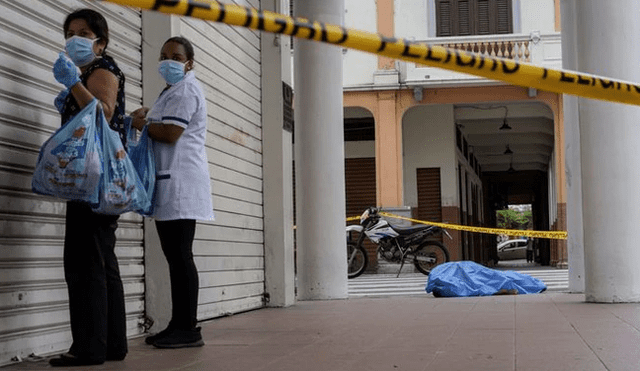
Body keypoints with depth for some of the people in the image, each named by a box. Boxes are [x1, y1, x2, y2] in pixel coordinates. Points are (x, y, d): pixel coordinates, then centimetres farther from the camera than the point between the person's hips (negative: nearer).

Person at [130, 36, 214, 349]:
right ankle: (178, 325, 11)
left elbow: (170, 133, -18)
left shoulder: (184, 89, -7)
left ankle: (188, 328, -11)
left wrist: (140, 124, -2)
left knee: (180, 254, -12)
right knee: (174, 254, 9)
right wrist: (147, 118, 8)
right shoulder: (173, 90, 26)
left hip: (180, 181, -11)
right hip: (169, 182, 11)